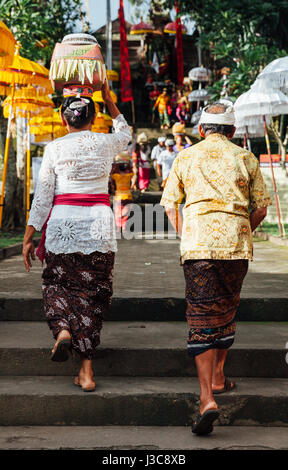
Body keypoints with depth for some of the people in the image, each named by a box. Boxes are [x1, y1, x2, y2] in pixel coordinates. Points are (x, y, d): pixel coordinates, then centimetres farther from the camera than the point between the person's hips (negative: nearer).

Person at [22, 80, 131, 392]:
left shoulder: (54, 148, 0)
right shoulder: (106, 143, 5)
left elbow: (42, 196, 0)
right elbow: (126, 132, 31)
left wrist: (28, 238, 5)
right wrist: (108, 99, 33)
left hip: (62, 223, -1)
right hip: (99, 222, 1)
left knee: (56, 283, 19)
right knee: (92, 290, 7)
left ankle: (62, 329, -11)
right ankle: (86, 371, 4)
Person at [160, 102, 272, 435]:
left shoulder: (185, 158, 10)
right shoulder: (245, 158, 10)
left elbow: (169, 204, 10)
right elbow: (261, 208, 9)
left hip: (198, 244, -1)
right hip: (237, 245, 2)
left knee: (202, 318, -3)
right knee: (226, 309, 21)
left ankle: (207, 398, -13)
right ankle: (218, 377, 32)